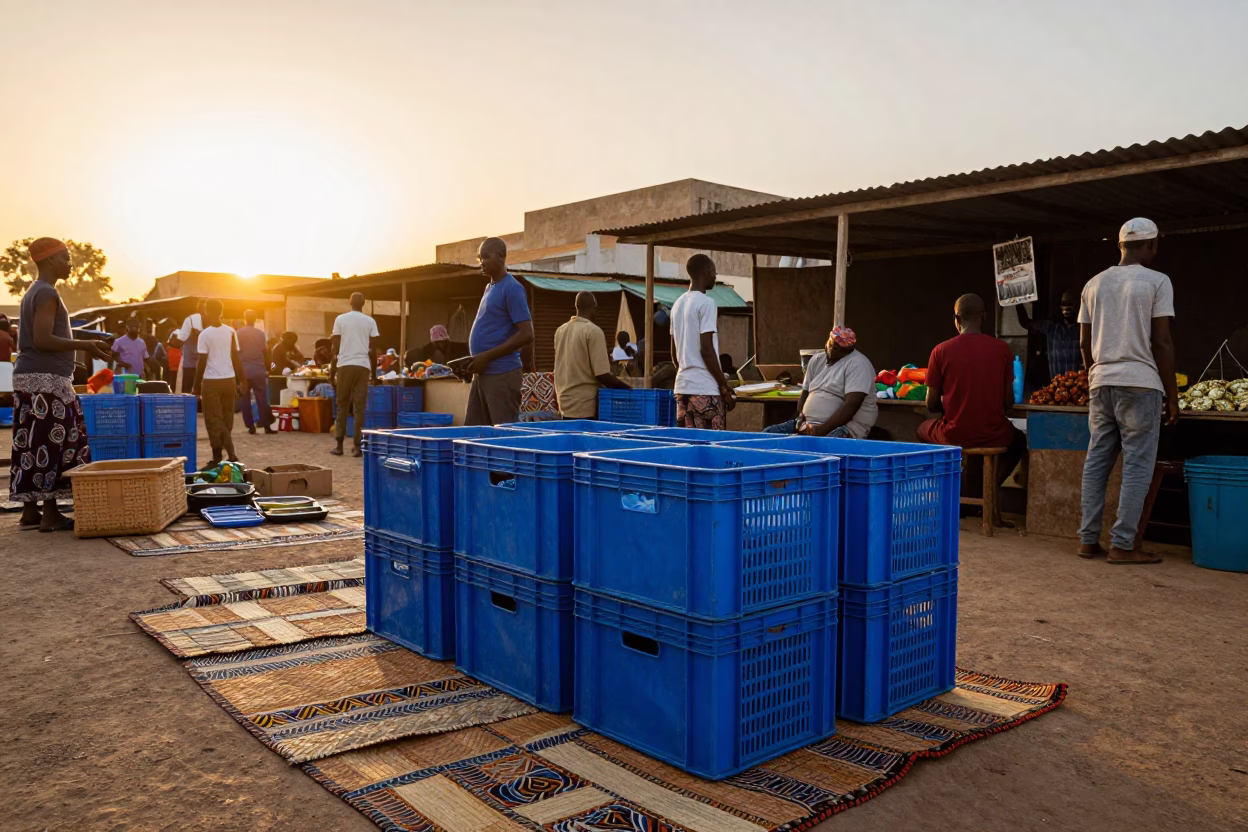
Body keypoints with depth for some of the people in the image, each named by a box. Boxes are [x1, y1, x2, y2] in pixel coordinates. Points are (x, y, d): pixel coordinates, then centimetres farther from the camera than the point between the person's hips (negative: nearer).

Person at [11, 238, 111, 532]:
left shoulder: (31, 293, 21)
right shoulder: (47, 293, -11)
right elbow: (42, 340, -20)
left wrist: (85, 347, 19)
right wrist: (85, 345, -14)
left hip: (27, 378, 10)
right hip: (47, 379, -10)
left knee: (30, 446, 9)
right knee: (52, 445, -8)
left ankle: (29, 511, 12)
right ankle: (50, 514, -7)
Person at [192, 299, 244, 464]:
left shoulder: (205, 334, -8)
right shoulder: (231, 332, 3)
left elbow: (202, 362, -9)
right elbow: (236, 359, 4)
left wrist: (196, 385, -1)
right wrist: (240, 381, 11)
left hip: (211, 381, -4)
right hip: (229, 380, 4)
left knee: (214, 420, 1)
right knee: (227, 419, 12)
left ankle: (218, 457, -4)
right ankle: (229, 453, 16)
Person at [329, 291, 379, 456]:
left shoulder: (340, 319, 3)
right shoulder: (370, 321, 5)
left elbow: (335, 347, 2)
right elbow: (373, 350, 3)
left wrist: (331, 370, 8)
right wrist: (374, 372, 13)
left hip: (344, 366, 0)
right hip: (362, 366, 0)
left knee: (342, 406, 9)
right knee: (359, 407, 2)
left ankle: (339, 445, 9)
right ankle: (357, 446, 0)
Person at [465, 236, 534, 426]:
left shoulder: (511, 288, -12)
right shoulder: (490, 287, 16)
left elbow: (526, 334, -18)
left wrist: (487, 356, -19)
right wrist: (479, 360, 14)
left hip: (502, 375, -9)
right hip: (483, 374, 9)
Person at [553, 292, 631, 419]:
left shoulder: (560, 331, 8)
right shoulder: (594, 331, -13)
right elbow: (602, 374, -17)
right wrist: (628, 388, -6)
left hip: (565, 403, 7)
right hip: (585, 405, -7)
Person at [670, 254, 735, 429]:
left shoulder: (678, 304, 13)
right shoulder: (706, 303, -11)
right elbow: (706, 350, -16)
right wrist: (725, 386, -11)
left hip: (683, 386, 8)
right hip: (705, 388, -8)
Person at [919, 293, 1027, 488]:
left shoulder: (941, 351, -7)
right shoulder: (1001, 348, -4)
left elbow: (931, 405, -1)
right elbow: (1009, 402, 1)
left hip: (953, 436, -1)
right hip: (994, 437, 1)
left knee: (924, 430, 33)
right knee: (1019, 439, 36)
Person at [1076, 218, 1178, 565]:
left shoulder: (1094, 284, 12)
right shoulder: (1157, 282, -3)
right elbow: (1162, 343, -7)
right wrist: (1172, 395, -1)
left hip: (1101, 381, 5)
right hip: (1140, 383, -5)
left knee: (1096, 461, 8)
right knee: (1137, 465, -1)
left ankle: (1088, 540, 9)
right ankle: (1122, 545, -2)